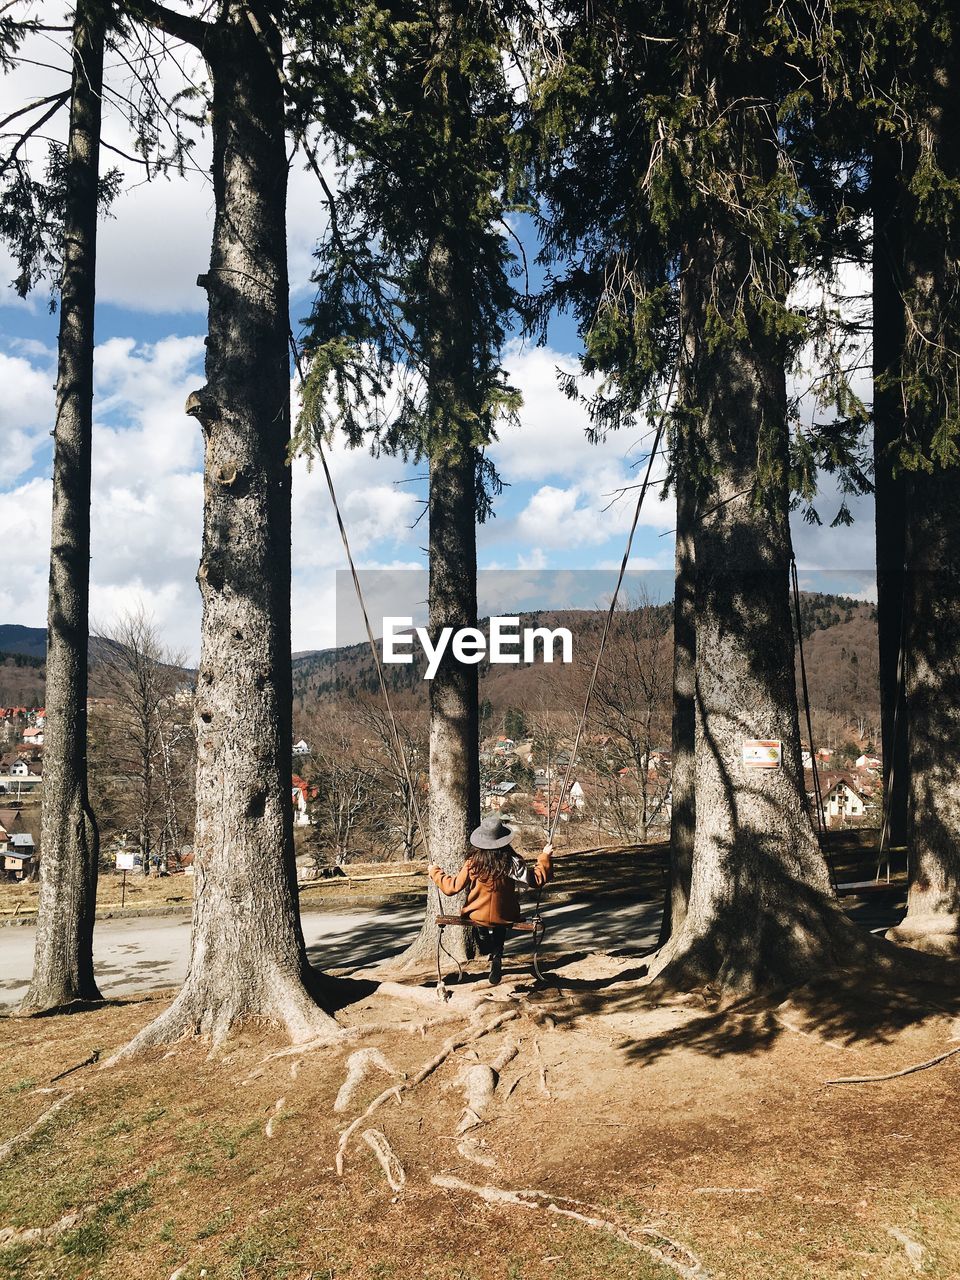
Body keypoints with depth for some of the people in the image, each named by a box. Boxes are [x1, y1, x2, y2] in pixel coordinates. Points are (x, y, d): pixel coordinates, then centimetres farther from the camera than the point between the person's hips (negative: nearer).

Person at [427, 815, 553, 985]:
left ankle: (484, 940, 41)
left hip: (476, 917, 0)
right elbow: (536, 879, -13)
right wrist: (545, 857, 1)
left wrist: (435, 873, 6)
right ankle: (496, 955, 26)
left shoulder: (472, 863, -18)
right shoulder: (512, 862, -21)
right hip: (505, 918, 0)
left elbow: (451, 887, -11)